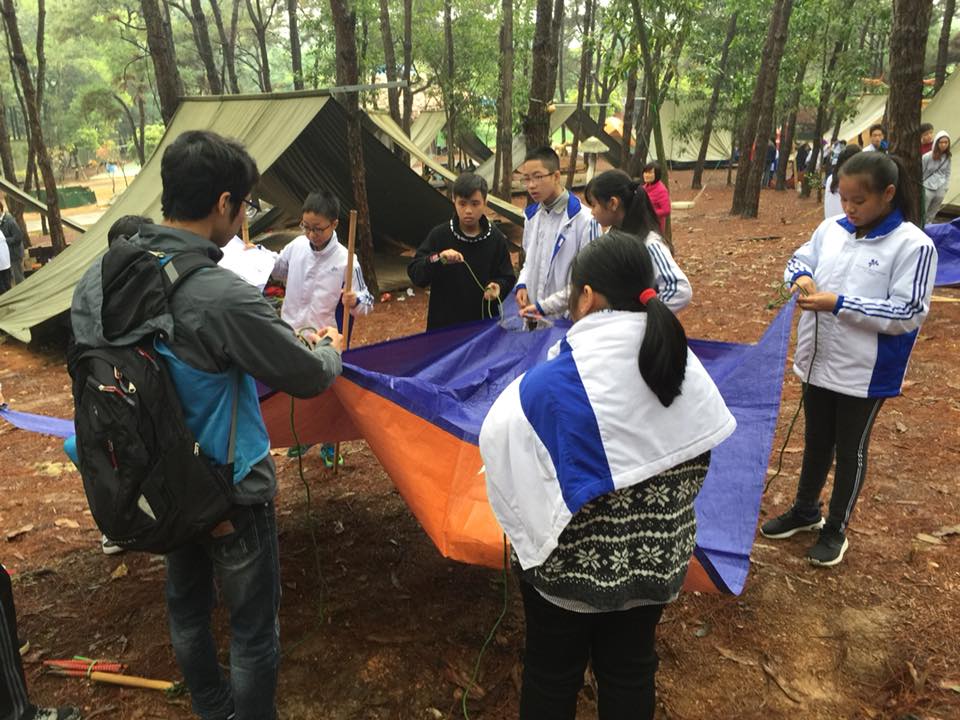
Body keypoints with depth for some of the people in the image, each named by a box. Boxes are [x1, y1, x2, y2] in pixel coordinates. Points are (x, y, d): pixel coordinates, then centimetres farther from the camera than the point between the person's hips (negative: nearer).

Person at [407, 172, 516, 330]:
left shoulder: (496, 238, -1)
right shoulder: (439, 235, -5)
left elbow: (508, 278, 4)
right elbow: (415, 274, -8)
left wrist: (499, 287, -19)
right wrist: (438, 259, -26)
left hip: (484, 323, 1)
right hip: (444, 325, -1)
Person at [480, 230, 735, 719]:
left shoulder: (554, 381, -26)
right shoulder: (684, 367, -8)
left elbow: (497, 439, -19)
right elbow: (698, 457, 3)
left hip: (569, 560, -4)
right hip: (655, 559, 5)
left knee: (552, 678, 19)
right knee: (631, 671, 24)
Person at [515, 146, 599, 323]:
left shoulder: (584, 219, -15)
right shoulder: (532, 215, 7)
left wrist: (544, 306, -17)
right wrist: (522, 284, 0)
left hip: (567, 321, -6)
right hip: (533, 318, 6)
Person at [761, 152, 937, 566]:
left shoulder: (913, 245, -17)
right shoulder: (831, 229, -2)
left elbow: (909, 314, -20)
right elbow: (800, 260, 11)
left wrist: (839, 305, -26)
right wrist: (802, 278, -13)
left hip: (865, 374, -5)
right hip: (818, 362, 5)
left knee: (850, 450, 14)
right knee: (816, 441, 22)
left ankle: (836, 529, 33)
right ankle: (805, 510, 43)